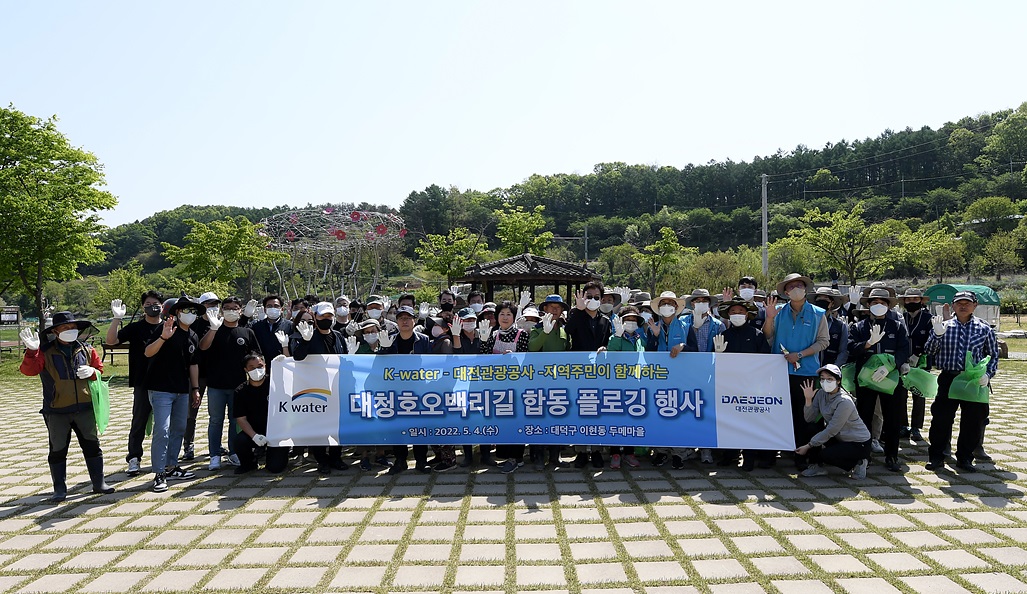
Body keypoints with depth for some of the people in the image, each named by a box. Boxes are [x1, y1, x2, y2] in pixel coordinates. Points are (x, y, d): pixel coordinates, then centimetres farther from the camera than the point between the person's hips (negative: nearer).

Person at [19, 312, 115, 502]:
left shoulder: (86, 350, 6)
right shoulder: (45, 352, -4)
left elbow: (99, 368, 15)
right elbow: (29, 370, -16)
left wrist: (92, 372, -8)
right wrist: (31, 351, -32)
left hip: (84, 408, 3)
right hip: (56, 412, -3)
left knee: (92, 446, 9)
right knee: (58, 450, 6)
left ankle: (99, 483, 21)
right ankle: (60, 489, 18)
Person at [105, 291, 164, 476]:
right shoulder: (135, 328, 2)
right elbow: (110, 341, -9)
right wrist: (117, 318, -21)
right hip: (143, 383, -1)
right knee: (139, 422, 3)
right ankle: (134, 458, 11)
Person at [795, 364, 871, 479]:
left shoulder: (844, 402, -27)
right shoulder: (821, 393, -5)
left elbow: (830, 431, -24)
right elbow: (809, 419, -7)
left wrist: (808, 446, -20)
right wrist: (808, 399, -22)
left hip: (860, 444, -7)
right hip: (840, 438, 8)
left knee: (825, 455, -24)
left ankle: (857, 464, 1)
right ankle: (816, 467, 1)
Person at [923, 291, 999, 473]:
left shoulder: (984, 329, 3)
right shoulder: (944, 326, 4)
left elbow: (993, 355, 9)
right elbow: (929, 351, 1)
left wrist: (988, 374, -7)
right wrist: (937, 335, -16)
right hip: (948, 379, 0)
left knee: (973, 421, 6)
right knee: (941, 418, 0)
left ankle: (964, 458, 21)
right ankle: (936, 457, 11)